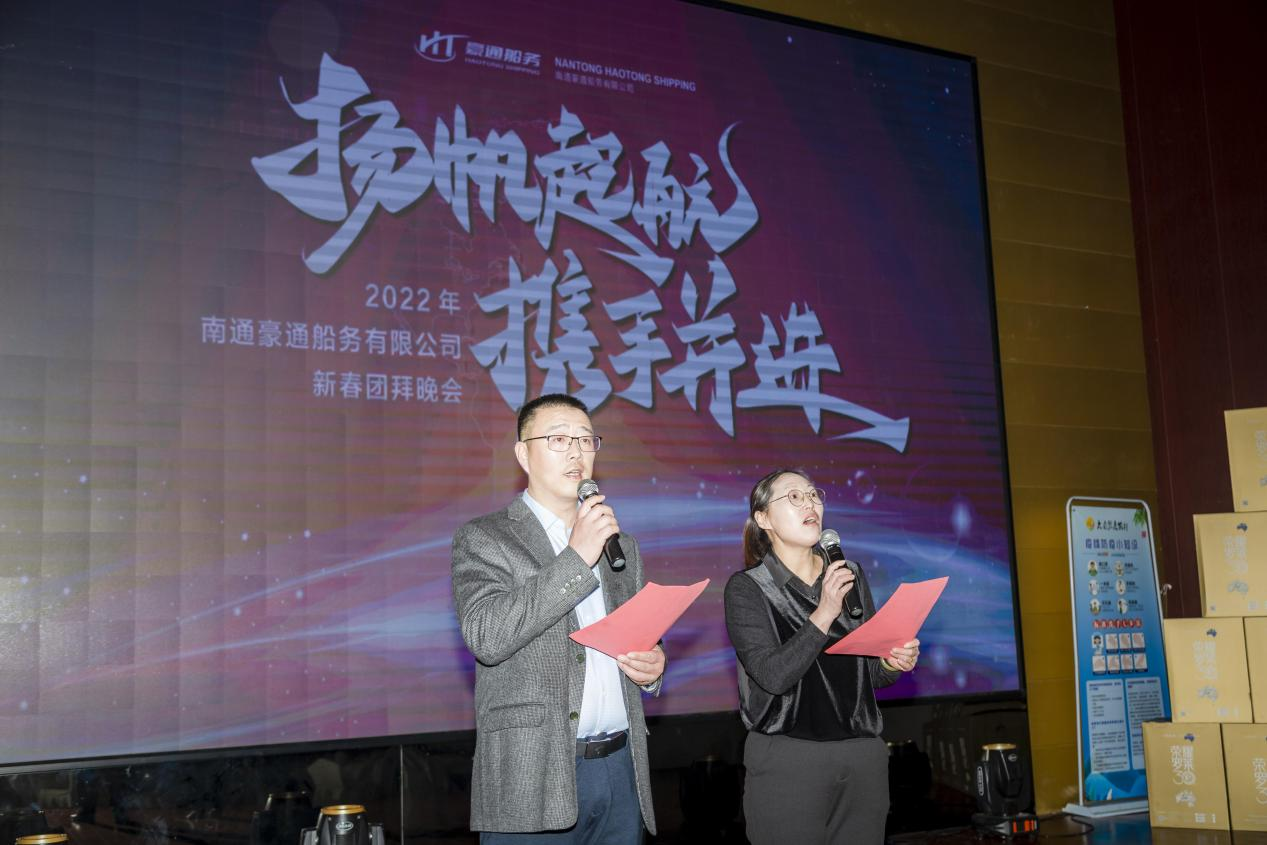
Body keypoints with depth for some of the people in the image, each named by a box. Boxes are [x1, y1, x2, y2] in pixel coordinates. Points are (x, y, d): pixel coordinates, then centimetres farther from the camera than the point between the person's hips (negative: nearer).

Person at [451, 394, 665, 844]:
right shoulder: (482, 539, -1)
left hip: (621, 769, 5)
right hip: (533, 778, -5)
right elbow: (486, 636, -17)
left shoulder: (622, 546, 16)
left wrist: (651, 667, 1)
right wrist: (576, 557, -17)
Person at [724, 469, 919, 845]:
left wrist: (893, 663, -7)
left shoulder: (850, 575, 9)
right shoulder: (746, 587, -5)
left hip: (864, 753, 4)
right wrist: (824, 614, -23)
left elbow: (869, 671, 15)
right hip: (788, 761, -4)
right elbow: (773, 676, -16)